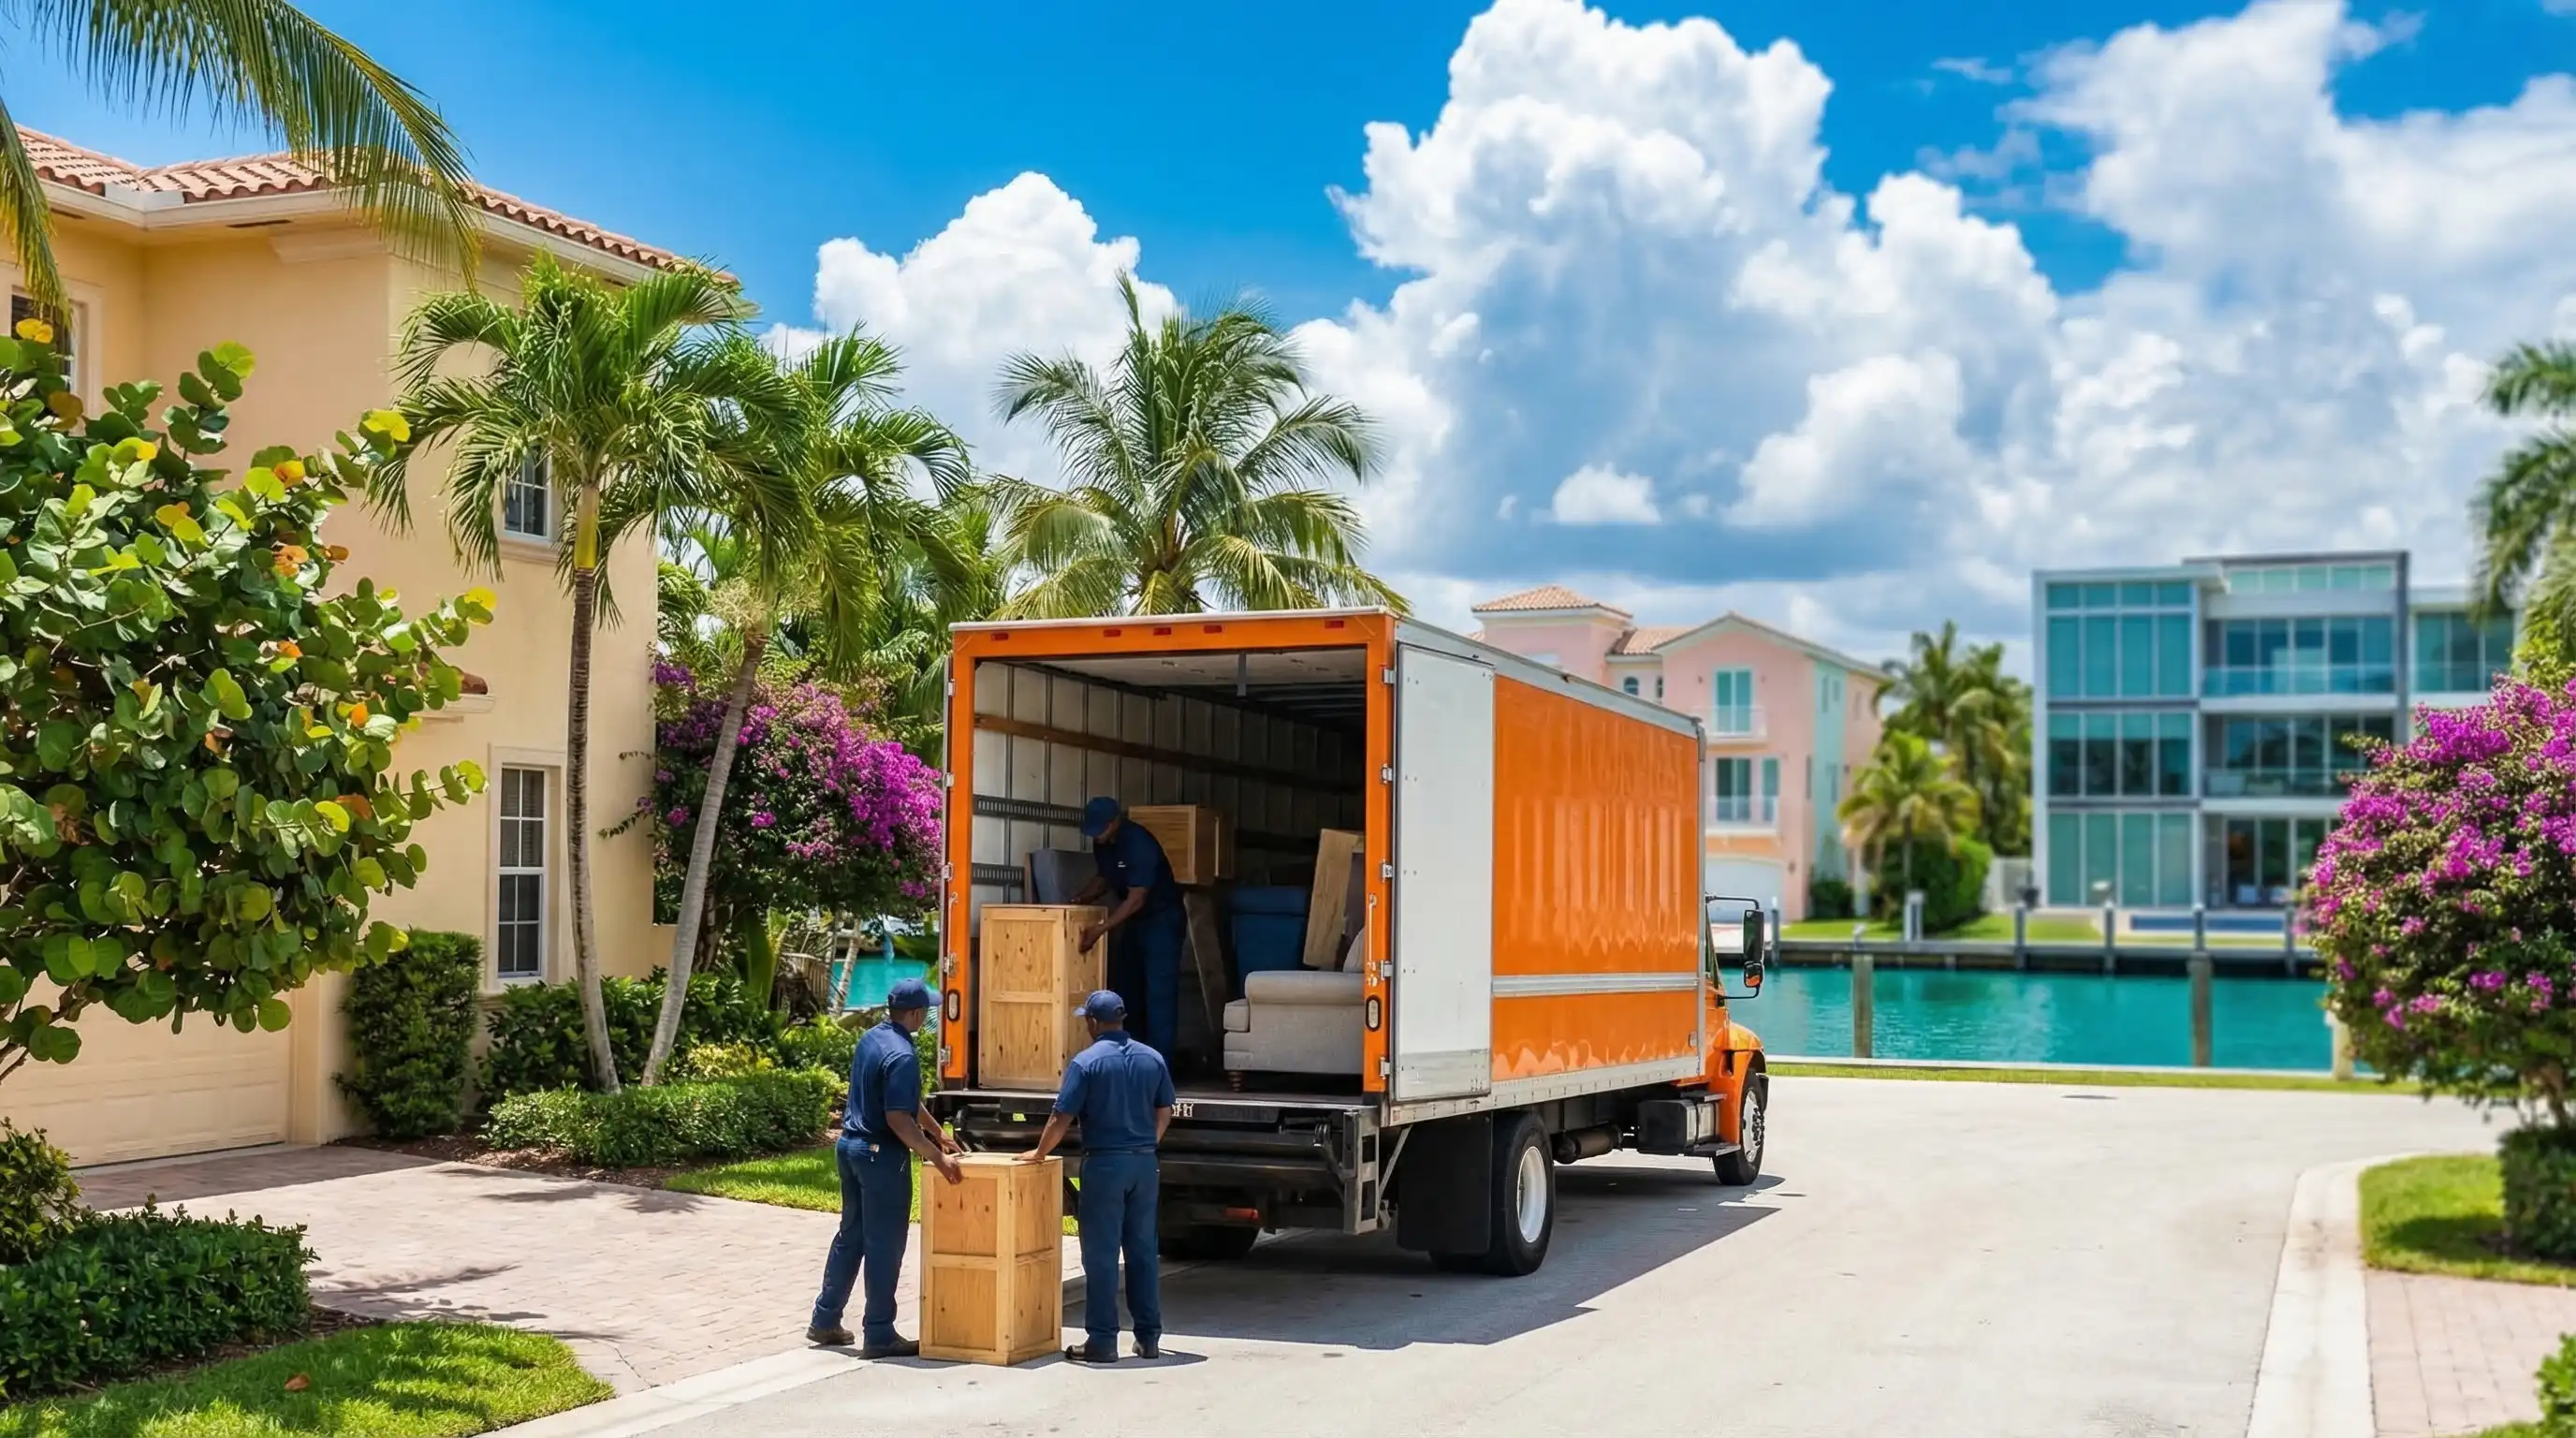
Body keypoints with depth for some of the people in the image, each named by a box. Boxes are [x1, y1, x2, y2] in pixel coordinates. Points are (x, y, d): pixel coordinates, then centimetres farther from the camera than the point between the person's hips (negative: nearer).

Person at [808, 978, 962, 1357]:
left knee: (851, 1235, 18)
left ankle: (825, 1321, 24)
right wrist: (938, 1158, -22)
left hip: (851, 1145, 9)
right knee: (884, 1245, 0)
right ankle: (879, 1335, 6)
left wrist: (938, 1132, 23)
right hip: (881, 1155, -9)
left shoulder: (871, 1038, 8)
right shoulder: (901, 1055, -21)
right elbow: (898, 1119, -25)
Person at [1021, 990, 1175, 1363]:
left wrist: (1039, 1153, 4)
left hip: (1104, 1163, -5)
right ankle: (1149, 1337, 14)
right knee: (1143, 1251, 11)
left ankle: (1102, 1340, 1)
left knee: (1101, 1254, -1)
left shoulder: (1086, 1062, -10)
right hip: (1144, 1163, 5)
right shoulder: (1152, 1058, 6)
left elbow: (1062, 1118, -11)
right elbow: (1165, 1113, 13)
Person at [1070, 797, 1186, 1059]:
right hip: (1133, 920, 9)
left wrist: (1101, 928, -35)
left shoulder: (1140, 843, -28)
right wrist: (1081, 898, -3)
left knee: (1158, 992, -12)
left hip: (1162, 920, -9)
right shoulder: (1101, 845, -2)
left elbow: (1137, 898, -30)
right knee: (1126, 988, 11)